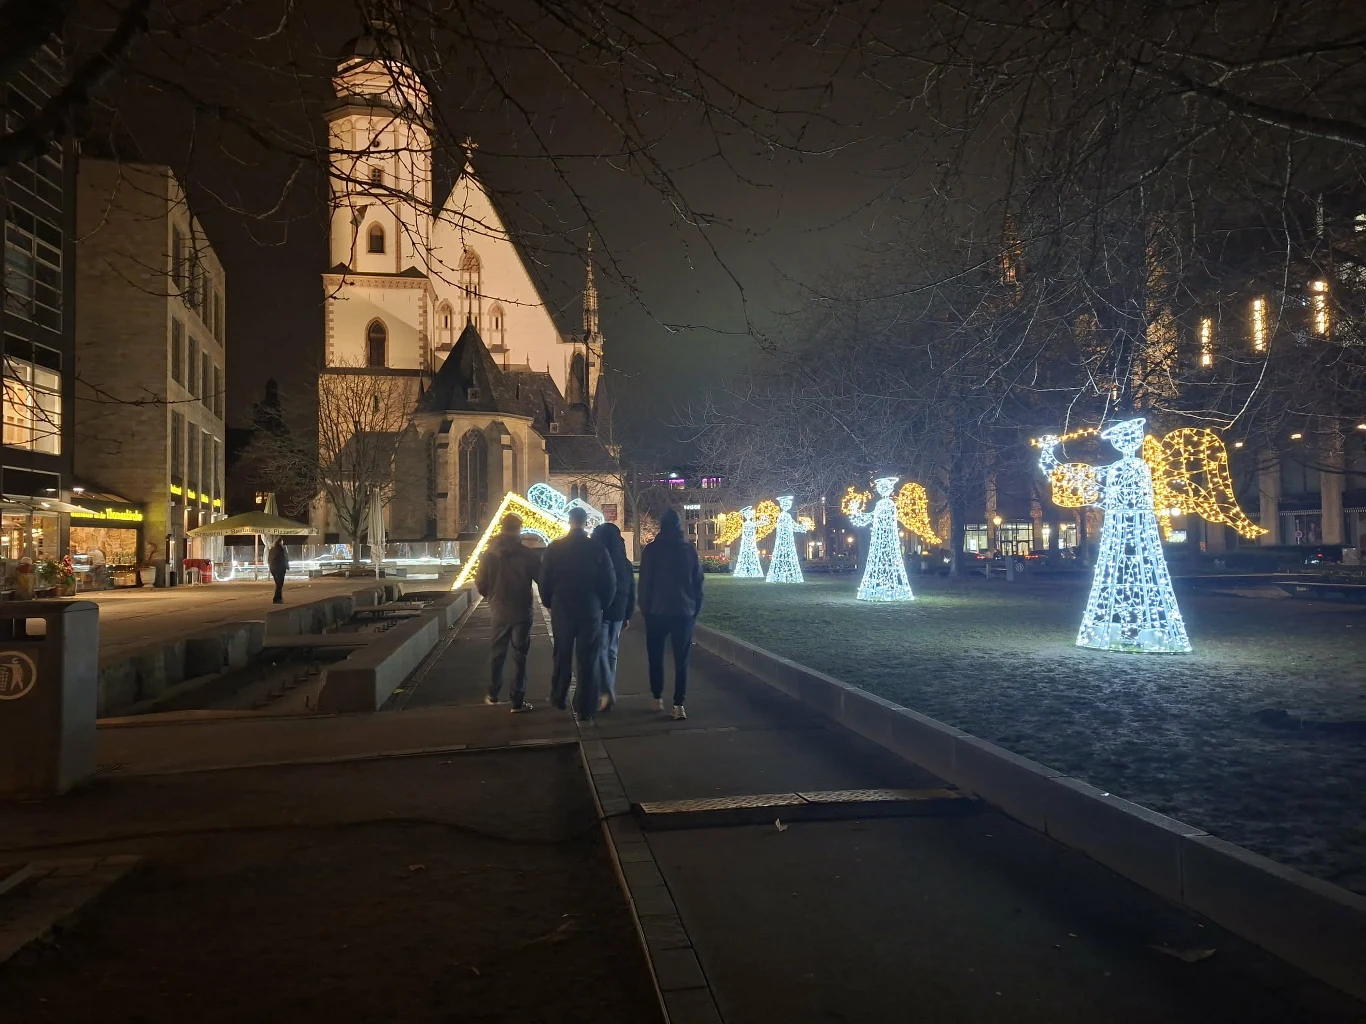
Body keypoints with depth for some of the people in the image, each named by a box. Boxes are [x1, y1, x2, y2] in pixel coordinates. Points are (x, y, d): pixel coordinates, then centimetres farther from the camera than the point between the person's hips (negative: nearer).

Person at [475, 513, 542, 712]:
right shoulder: (529, 555, -12)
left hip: (499, 611, 3)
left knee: (497, 652, 19)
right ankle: (518, 701, 4)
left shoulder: (488, 554, -4)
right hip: (522, 611, -3)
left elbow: (480, 583, 0)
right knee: (519, 655, 4)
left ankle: (493, 695, 28)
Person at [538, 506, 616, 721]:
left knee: (562, 657, 18)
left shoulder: (554, 549, -4)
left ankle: (559, 698, 29)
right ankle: (585, 710, 3)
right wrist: (601, 605, 9)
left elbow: (544, 582, -1)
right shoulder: (598, 549, -7)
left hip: (561, 611, 1)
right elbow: (610, 583, -5)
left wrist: (550, 604, 14)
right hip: (591, 611, -1)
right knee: (588, 661, 3)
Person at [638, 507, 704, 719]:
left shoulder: (651, 549, -4)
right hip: (684, 612, 1)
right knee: (681, 660, 1)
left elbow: (645, 583, -5)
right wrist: (695, 610, 12)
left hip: (657, 611, -1)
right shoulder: (690, 549, 3)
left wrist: (644, 609, 4)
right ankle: (679, 705, -4)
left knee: (656, 657, 13)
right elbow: (698, 583, 5)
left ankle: (658, 699, 15)